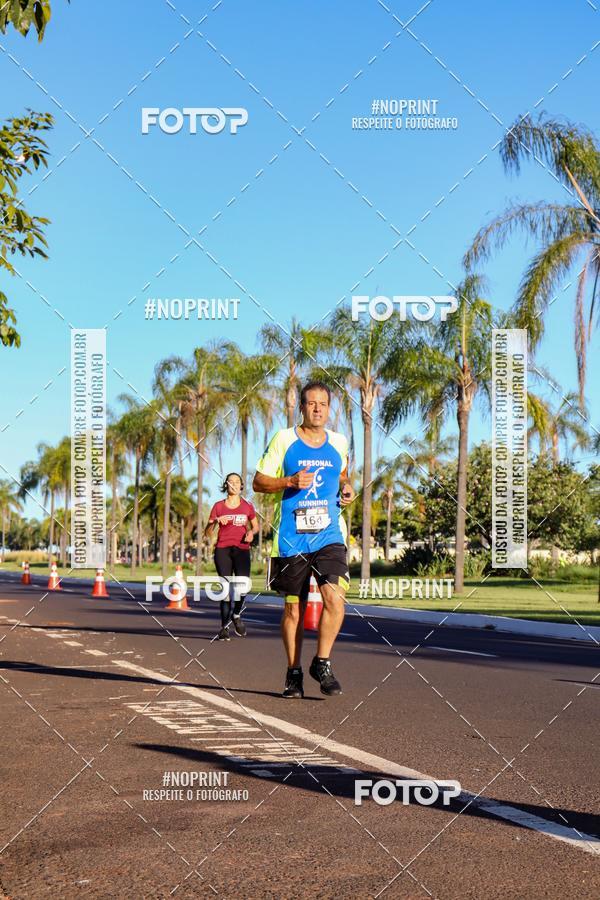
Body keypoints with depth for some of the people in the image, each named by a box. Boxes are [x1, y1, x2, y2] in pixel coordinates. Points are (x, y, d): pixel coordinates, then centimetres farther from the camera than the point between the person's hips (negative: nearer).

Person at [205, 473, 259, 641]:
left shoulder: (247, 506, 11)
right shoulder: (218, 506, 9)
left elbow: (255, 526, 24)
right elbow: (208, 533, 7)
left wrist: (251, 532, 1)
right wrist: (216, 521, -12)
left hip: (242, 550, 0)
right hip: (222, 550, 0)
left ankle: (236, 615, 10)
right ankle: (224, 627, 3)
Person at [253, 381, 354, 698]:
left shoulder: (339, 443, 9)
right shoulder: (284, 439, 0)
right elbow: (258, 482, 1)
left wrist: (346, 489, 6)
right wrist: (291, 481, -15)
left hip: (329, 535, 2)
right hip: (291, 538, -2)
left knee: (335, 598, -17)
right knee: (293, 608, 6)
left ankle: (322, 663, 2)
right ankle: (294, 672, 24)